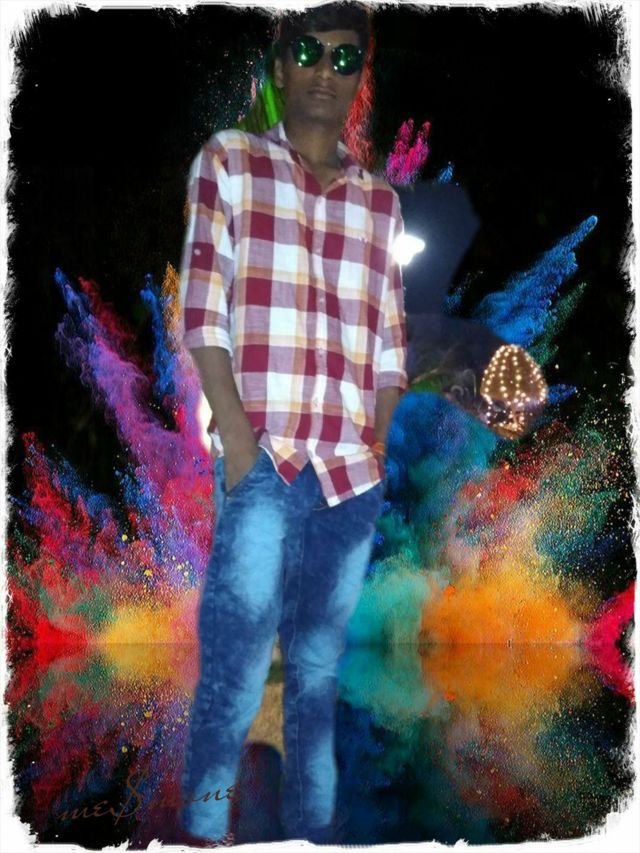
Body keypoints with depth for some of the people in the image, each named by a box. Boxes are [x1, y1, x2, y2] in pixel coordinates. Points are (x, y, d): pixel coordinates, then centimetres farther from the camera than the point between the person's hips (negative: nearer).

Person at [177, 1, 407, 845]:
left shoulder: (380, 200, 16)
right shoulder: (228, 160, 6)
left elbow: (388, 339, 14)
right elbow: (202, 305, -2)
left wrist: (382, 448, 3)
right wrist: (235, 429, -10)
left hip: (353, 472, 4)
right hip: (261, 462, -3)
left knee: (321, 667, 10)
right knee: (235, 669, -5)